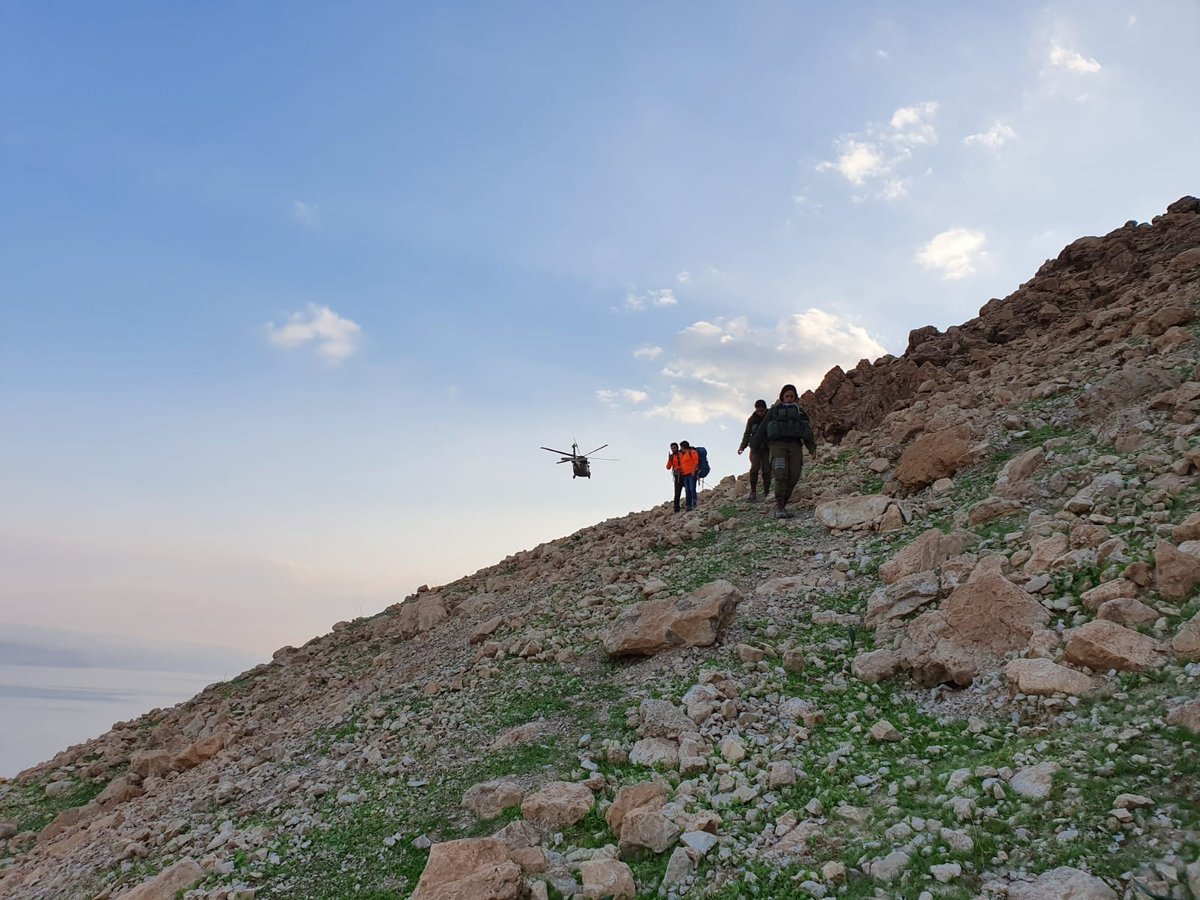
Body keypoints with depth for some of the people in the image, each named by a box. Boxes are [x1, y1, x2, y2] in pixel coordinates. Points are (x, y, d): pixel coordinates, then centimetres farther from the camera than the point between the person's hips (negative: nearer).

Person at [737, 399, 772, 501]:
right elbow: (747, 434, 3)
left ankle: (766, 493, -2)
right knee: (754, 468, -16)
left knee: (766, 470, -8)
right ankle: (753, 492, -13)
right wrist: (742, 446, -10)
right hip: (755, 447, 0)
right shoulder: (752, 420, 0)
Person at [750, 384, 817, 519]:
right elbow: (762, 429, 16)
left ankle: (780, 507, -5)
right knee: (781, 475, -21)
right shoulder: (774, 411, 18)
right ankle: (780, 508, -26)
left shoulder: (801, 413, 24)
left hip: (795, 445, 3)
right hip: (778, 444, -2)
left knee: (793, 477, -13)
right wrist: (755, 447, 11)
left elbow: (808, 433, 19)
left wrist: (812, 449, 4)